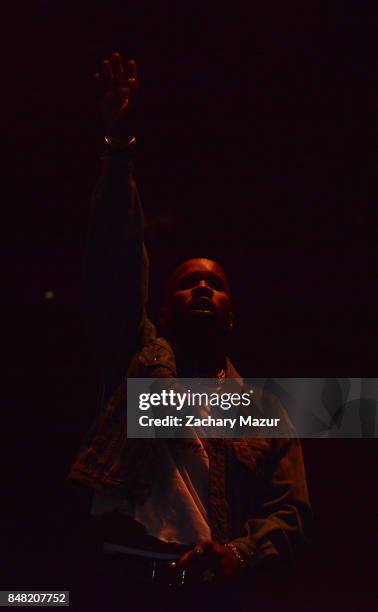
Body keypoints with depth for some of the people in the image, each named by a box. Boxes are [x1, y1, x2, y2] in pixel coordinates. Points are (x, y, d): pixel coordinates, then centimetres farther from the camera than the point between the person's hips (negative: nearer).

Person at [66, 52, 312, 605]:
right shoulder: (140, 359, 15)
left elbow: (291, 512, 10)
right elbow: (116, 265, 5)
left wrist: (240, 557, -12)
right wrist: (120, 149, -4)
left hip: (208, 584, 0)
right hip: (116, 574, 0)